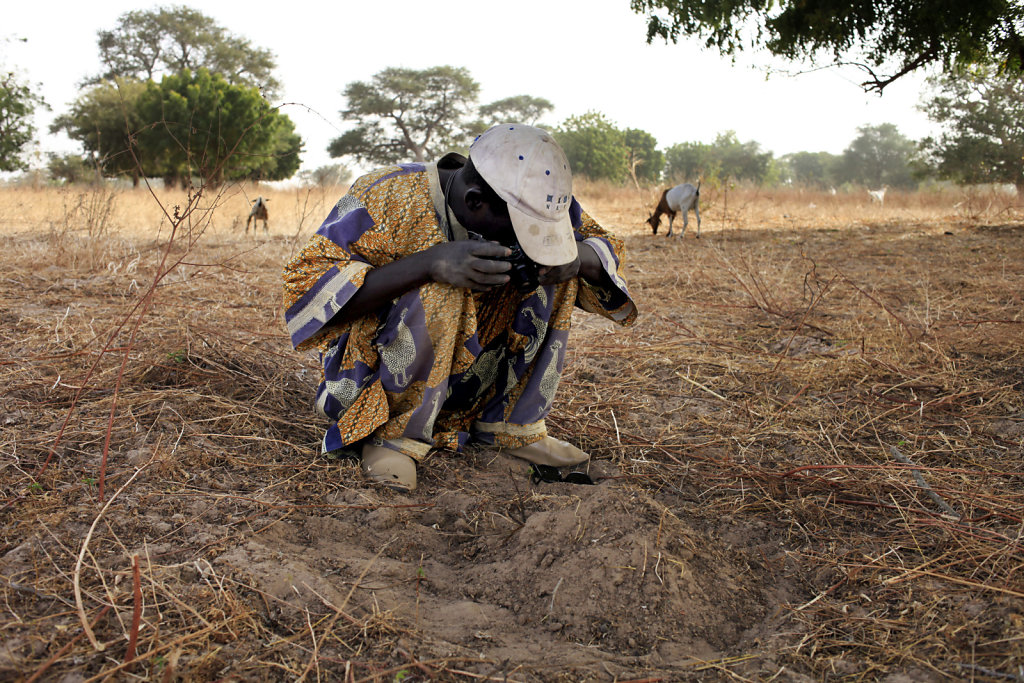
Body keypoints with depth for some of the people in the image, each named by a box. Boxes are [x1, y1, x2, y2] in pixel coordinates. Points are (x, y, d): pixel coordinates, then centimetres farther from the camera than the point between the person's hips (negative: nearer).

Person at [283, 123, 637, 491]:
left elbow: (605, 246, 1)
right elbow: (304, 289, -29)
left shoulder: (528, 201, -11)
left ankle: (510, 425, -2)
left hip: (469, 375, 5)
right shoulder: (385, 198, -25)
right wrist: (429, 263, -40)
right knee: (438, 292, -33)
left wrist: (576, 258, -25)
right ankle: (393, 434, -13)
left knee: (548, 272, -11)